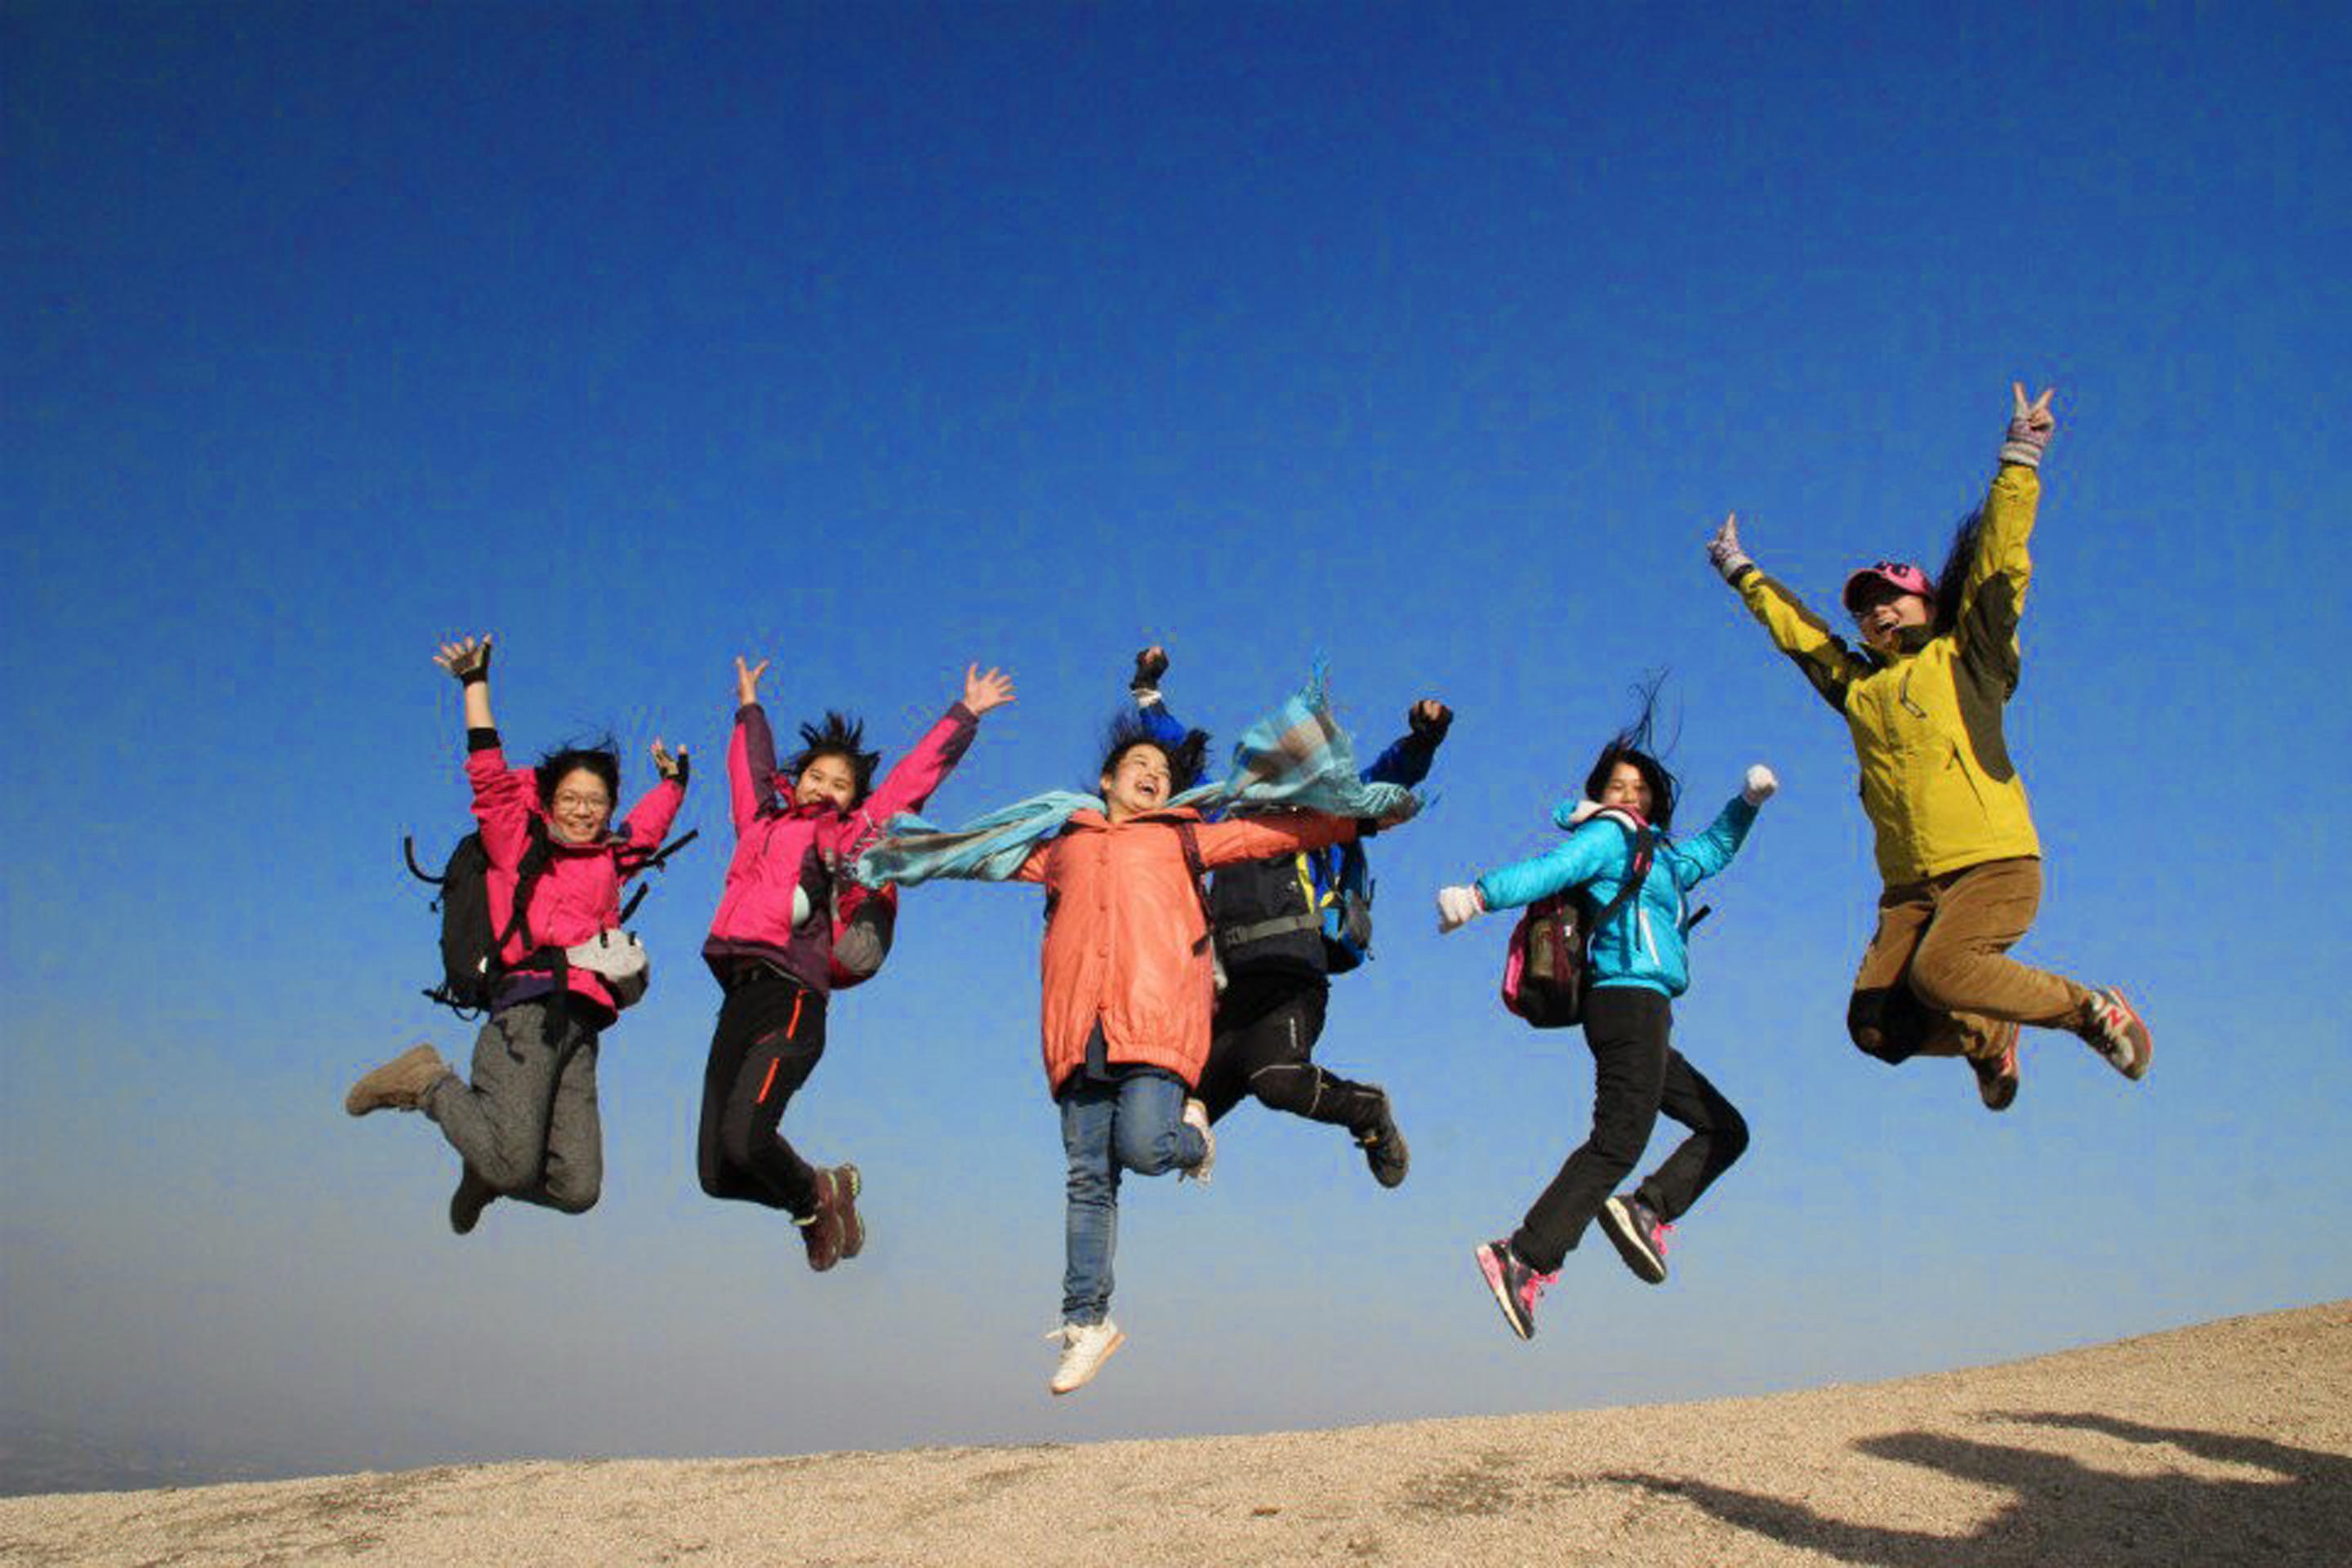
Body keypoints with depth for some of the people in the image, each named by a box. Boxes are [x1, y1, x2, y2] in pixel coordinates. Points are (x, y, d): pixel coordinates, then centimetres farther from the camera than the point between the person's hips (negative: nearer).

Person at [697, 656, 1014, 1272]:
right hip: (738, 997, 5)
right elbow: (751, 766, 43)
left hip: (791, 996, -5)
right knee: (716, 1174, -2)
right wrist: (750, 707, 56)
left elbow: (915, 774, 18)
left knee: (744, 1137, -24)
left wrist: (964, 714, 23)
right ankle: (821, 1194, 27)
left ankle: (811, 1199, 9)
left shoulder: (850, 834, 13)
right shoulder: (761, 822, 24)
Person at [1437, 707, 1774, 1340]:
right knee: (1618, 1142, -19)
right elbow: (1548, 870, -16)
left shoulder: (1656, 855, 27)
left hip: (1640, 1014, 10)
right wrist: (1479, 895, -32)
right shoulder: (1611, 837, 1)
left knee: (1725, 1129, 14)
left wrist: (1747, 802, 31)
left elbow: (1713, 850, 44)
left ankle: (1644, 1210, -4)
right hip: (1632, 999, -10)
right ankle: (1523, 1260, -25)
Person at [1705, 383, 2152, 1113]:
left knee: (1937, 972, -29)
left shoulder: (1966, 655, 8)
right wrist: (1740, 572, 42)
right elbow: (1795, 627, 33)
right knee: (1876, 1026, -11)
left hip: (1996, 865, -5)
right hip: (1910, 886, 5)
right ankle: (1987, 1037, 21)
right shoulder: (1855, 687, 19)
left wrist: (2020, 456, -2)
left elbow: (2000, 557, 1)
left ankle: (2093, 1010, -4)